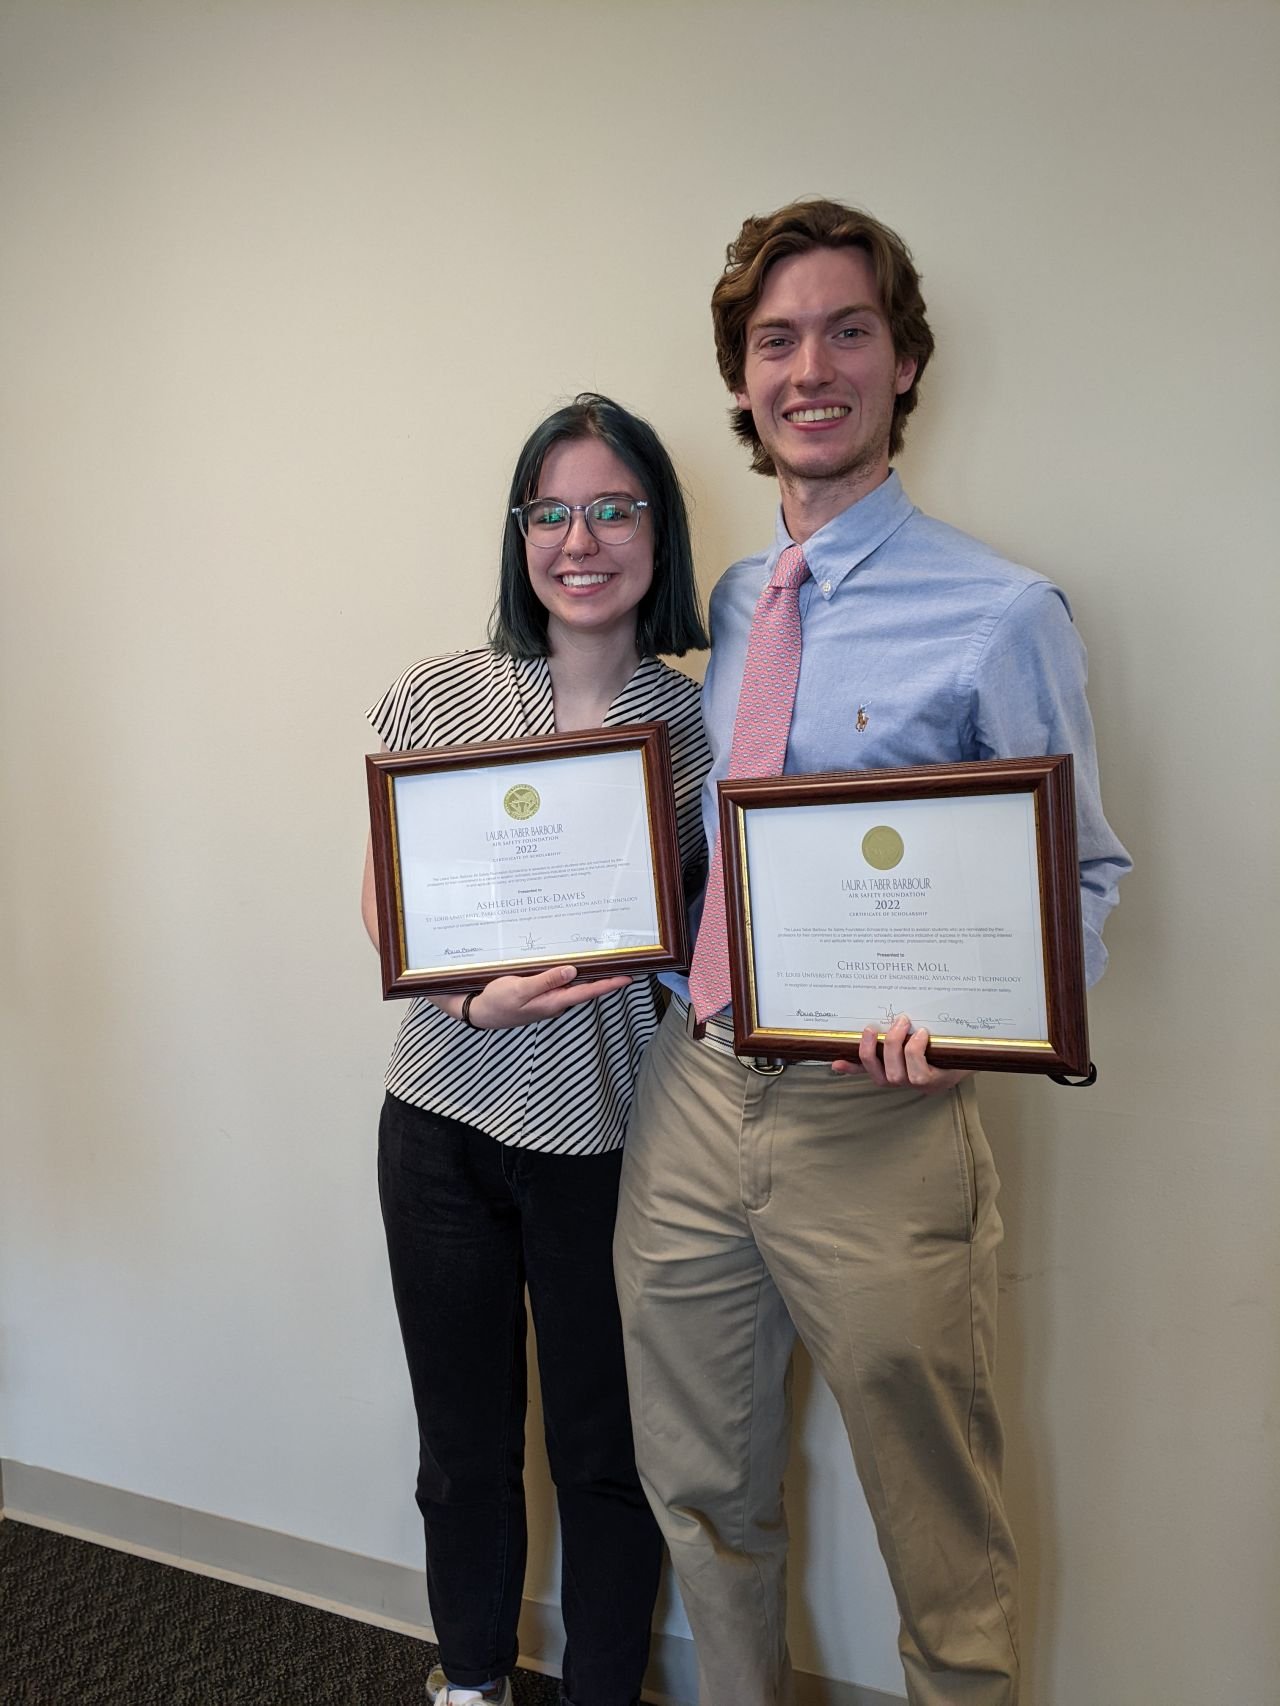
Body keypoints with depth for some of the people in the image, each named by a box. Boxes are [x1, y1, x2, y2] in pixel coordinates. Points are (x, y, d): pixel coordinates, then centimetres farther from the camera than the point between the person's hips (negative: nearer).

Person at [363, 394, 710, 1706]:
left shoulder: (697, 721, -3)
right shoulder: (438, 699, -2)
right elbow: (384, 904, 3)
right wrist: (472, 998, -14)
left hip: (613, 1133, -1)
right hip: (446, 1121, 1)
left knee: (605, 1454, 14)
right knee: (464, 1444, 18)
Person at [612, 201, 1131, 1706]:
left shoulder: (1003, 616, -8)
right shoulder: (727, 606, 10)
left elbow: (1083, 877, -4)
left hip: (873, 1119, -5)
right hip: (687, 1091, 6)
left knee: (943, 1547, 14)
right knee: (702, 1496, 23)